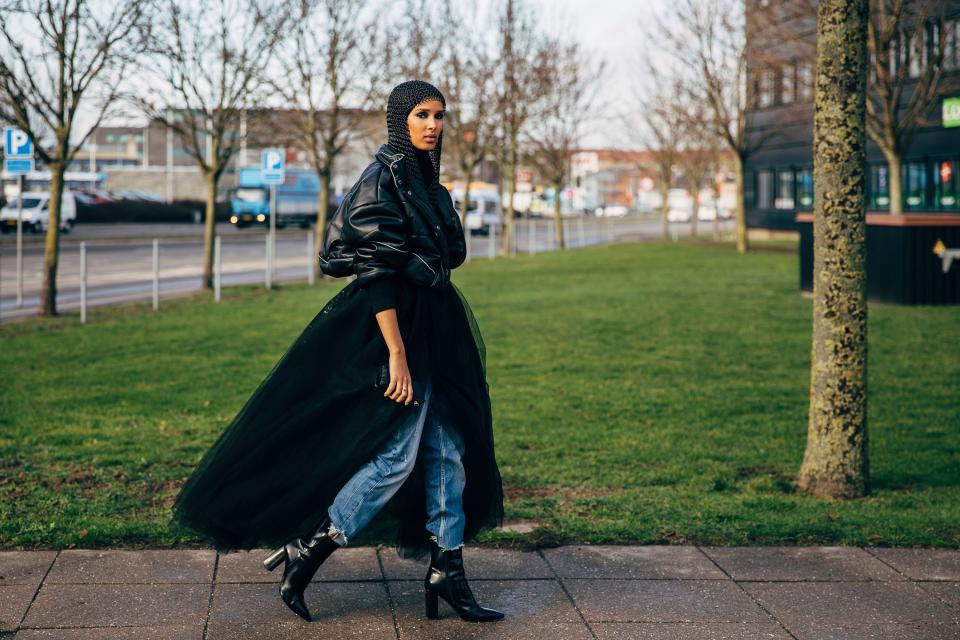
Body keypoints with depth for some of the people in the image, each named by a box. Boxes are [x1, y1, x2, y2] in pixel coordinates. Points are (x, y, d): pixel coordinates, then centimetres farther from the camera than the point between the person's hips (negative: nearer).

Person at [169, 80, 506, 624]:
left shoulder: (425, 181, 14)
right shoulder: (383, 179, -14)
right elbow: (376, 274, -20)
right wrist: (397, 354, -24)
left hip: (433, 331, 9)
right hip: (397, 329, -9)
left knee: (448, 450, 8)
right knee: (394, 453, -7)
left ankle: (447, 571, 14)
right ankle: (306, 553, 6)